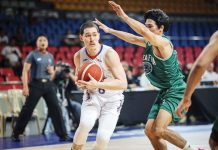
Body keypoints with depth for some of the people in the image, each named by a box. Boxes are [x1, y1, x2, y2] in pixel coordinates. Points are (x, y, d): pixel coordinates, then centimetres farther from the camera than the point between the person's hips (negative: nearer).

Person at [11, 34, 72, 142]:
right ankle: (15, 134, 11)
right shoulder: (32, 55, -1)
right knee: (27, 110, -2)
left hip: (48, 84, 5)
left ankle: (62, 135, 2)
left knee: (56, 109, -2)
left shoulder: (50, 56, 15)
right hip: (35, 84, -4)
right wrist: (25, 86, -16)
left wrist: (52, 72, -1)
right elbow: (25, 71, -7)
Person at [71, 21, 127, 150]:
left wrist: (97, 84, -38)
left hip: (112, 100, -2)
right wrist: (79, 82, -12)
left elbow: (123, 84, -27)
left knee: (103, 138, -15)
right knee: (85, 124, -28)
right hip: (92, 97, 2)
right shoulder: (79, 56, -8)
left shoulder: (109, 53, -23)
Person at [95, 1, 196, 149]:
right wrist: (110, 30, 20)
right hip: (164, 92, 10)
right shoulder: (149, 43, 8)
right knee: (149, 130, 7)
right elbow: (132, 38, 20)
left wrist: (124, 16, -28)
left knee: (158, 130, -23)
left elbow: (143, 31, -33)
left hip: (175, 91, -10)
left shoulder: (163, 43, -18)